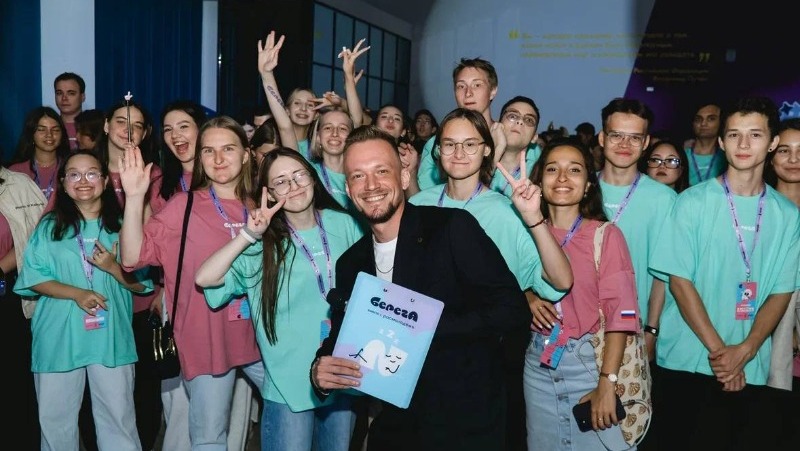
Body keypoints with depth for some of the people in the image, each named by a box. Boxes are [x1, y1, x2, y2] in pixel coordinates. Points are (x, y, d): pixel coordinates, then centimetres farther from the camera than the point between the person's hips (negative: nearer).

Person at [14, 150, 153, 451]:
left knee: (119, 419, 1)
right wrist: (76, 293, -14)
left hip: (111, 337, -1)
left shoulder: (121, 226, 5)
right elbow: (32, 278, -1)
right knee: (55, 419, 11)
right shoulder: (49, 227, 6)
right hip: (59, 337, 1)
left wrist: (113, 268, -15)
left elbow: (142, 283, 3)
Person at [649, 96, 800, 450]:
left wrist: (744, 350, -10)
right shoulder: (693, 202, -5)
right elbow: (679, 280, -7)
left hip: (751, 368, 2)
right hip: (687, 360, -2)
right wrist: (717, 349, -12)